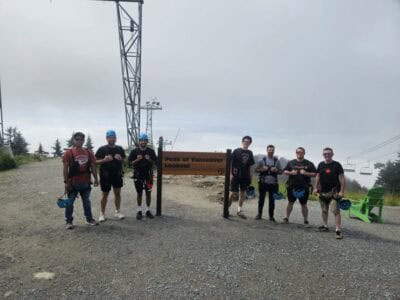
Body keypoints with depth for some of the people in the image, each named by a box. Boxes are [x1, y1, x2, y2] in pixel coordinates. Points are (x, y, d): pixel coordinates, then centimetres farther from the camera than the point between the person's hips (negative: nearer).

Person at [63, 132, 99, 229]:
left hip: (86, 182, 3)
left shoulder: (89, 152, 3)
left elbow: (93, 166, 7)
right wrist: (66, 182, -11)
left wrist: (96, 179, 6)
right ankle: (69, 221, 20)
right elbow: (65, 168, -8)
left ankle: (89, 219, 27)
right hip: (73, 183, -3)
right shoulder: (68, 153, -7)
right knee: (70, 202, 7)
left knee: (86, 201, 15)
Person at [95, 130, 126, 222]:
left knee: (117, 193, 9)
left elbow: (124, 161, 13)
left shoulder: (120, 149, 7)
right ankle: (102, 214, 17)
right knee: (105, 194, 5)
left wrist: (120, 159, -9)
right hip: (105, 175, -3)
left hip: (117, 175, 3)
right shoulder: (102, 149, -3)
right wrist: (104, 160, -19)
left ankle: (117, 212, 21)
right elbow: (96, 161, -3)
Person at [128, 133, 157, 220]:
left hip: (148, 175, 1)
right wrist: (137, 159, -16)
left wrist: (149, 159, -14)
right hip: (138, 175, -1)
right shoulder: (134, 151, -1)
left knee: (148, 193, 6)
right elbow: (130, 163, 0)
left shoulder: (151, 151, 2)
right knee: (139, 193, 7)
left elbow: (155, 162, 5)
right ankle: (139, 211, 17)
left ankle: (148, 210, 17)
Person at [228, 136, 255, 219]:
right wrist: (231, 174, -12)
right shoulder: (236, 151, -4)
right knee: (233, 193, -4)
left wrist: (250, 176, 9)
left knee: (242, 192, 10)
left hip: (245, 176, 5)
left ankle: (239, 210, 20)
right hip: (236, 175, -5)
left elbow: (250, 165, 13)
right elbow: (230, 163, -5)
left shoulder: (250, 153, 9)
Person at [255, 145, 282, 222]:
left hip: (273, 183, 1)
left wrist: (276, 170, -12)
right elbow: (256, 169, 3)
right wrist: (262, 169, -14)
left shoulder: (277, 161, 6)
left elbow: (281, 171, 8)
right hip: (263, 183, -1)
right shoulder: (262, 160, 2)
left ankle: (271, 216, 16)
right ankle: (259, 214, 22)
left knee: (272, 200, 5)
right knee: (261, 199, 7)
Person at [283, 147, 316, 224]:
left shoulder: (309, 164, 3)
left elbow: (315, 174, 1)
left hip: (304, 188, -1)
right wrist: (290, 172, -9)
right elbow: (284, 171, 10)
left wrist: (306, 173, -14)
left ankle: (306, 220, 16)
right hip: (292, 187, 1)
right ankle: (287, 217, 19)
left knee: (303, 204, 6)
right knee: (290, 202, 10)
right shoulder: (291, 162, 8)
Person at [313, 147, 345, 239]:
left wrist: (342, 191, -12)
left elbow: (342, 178, -6)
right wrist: (315, 188, 8)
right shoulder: (321, 165, 9)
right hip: (323, 192, 5)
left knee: (336, 211, -12)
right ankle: (325, 226, 29)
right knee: (324, 210, 15)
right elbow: (317, 177, 15)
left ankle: (338, 230, -9)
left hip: (334, 192, -5)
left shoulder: (337, 165, -4)